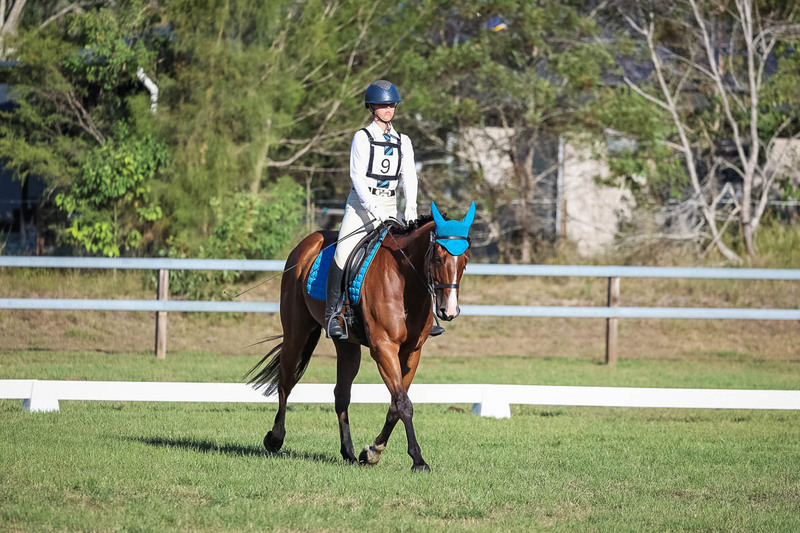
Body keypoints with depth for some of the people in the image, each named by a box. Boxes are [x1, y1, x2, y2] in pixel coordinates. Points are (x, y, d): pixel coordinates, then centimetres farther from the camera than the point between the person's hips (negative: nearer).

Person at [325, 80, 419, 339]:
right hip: (362, 202, -4)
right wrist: (373, 208, -22)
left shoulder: (403, 142, 12)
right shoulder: (363, 137, -1)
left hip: (390, 206, 5)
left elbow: (409, 177, 3)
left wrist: (411, 208, -15)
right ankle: (331, 315, -17)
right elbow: (357, 176, -9)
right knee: (343, 253, -22)